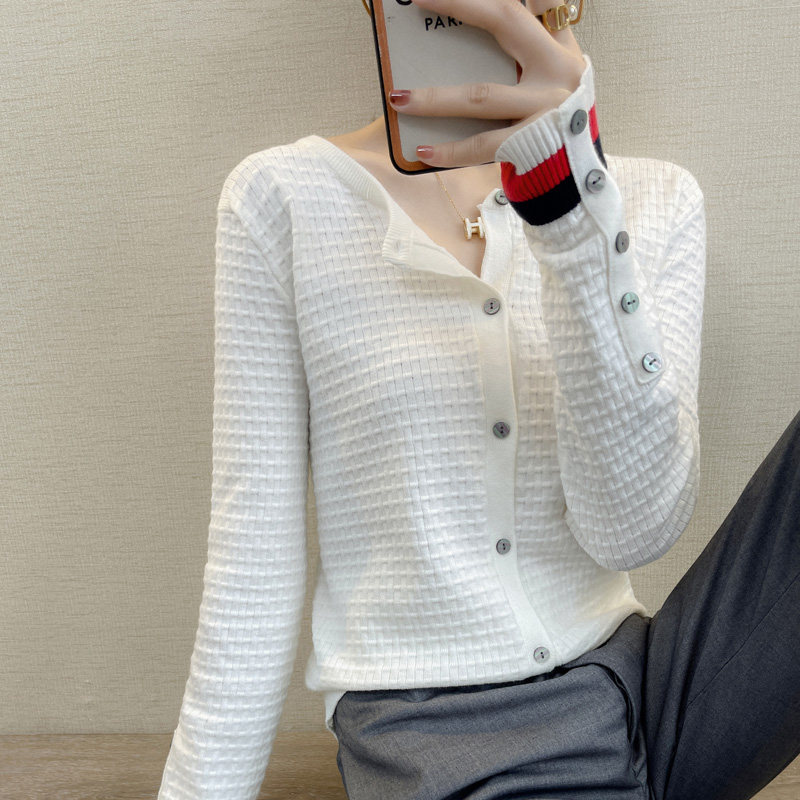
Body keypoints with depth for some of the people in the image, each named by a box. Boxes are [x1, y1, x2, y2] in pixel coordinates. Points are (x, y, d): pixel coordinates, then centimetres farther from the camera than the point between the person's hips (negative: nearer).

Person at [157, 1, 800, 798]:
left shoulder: (655, 198, 4)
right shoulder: (283, 198, -3)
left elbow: (633, 527, -12)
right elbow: (252, 560, -2)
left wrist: (574, 200, -22)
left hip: (641, 693, 4)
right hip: (432, 733, -3)